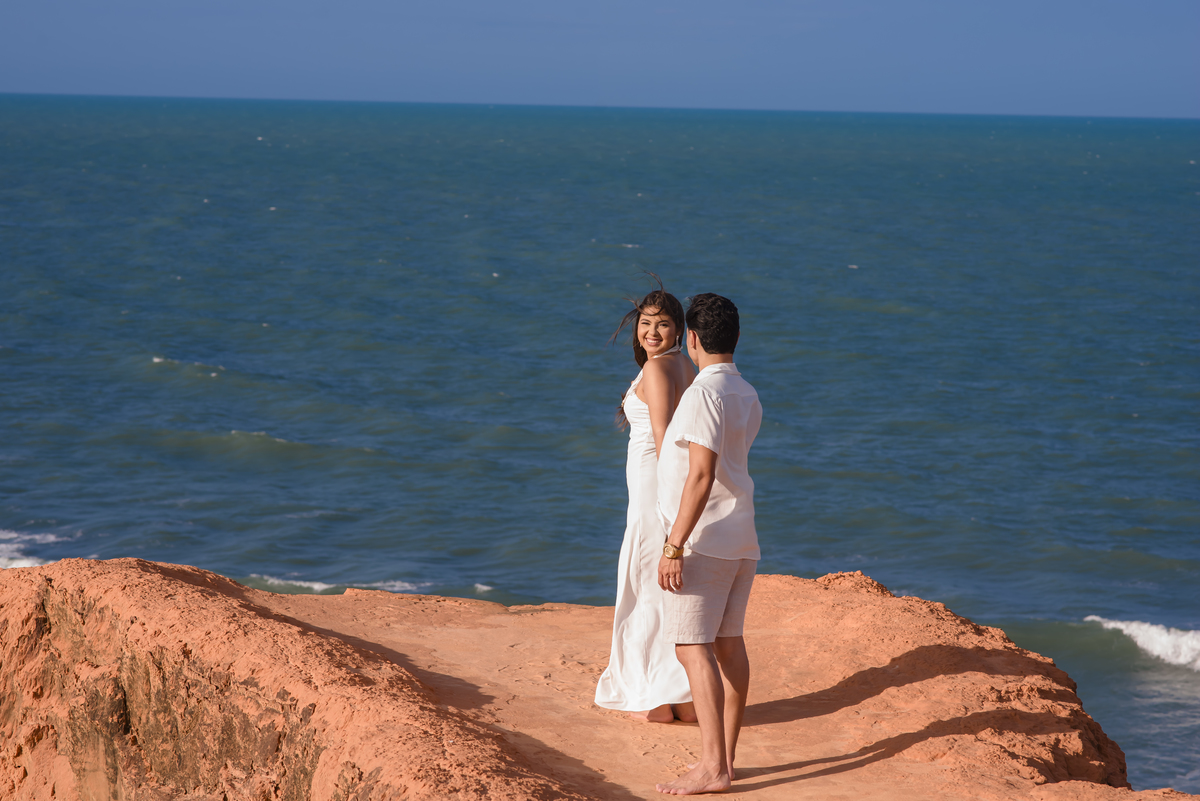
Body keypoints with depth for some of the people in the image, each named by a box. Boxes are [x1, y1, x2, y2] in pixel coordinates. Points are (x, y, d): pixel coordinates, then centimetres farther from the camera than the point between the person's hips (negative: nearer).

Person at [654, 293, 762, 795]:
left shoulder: (704, 393, -17)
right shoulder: (748, 397, 12)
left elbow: (702, 474, -23)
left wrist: (674, 547, -22)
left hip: (703, 540, -9)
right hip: (741, 540, 9)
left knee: (693, 647, -9)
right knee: (728, 644, 11)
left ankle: (712, 768, -13)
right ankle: (725, 757, 16)